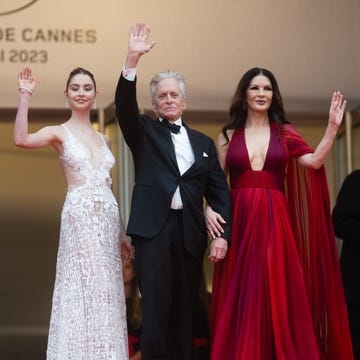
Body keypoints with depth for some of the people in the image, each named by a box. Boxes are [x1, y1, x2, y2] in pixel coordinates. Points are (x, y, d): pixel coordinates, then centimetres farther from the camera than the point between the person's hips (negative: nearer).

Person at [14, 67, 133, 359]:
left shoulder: (102, 139, 17)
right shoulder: (60, 133, 1)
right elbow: (21, 139, -21)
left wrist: (122, 233, 18)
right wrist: (25, 96, -23)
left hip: (108, 218, 6)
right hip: (80, 217, -6)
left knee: (106, 292, 6)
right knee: (85, 290, -7)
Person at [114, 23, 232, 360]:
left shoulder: (203, 142, 17)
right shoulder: (144, 132, 12)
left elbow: (219, 191, 12)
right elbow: (125, 105, -8)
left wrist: (222, 234, -1)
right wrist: (132, 60, -21)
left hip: (190, 233, 3)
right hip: (153, 229, -3)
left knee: (184, 313, 4)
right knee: (155, 310, -9)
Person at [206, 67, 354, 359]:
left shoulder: (284, 132, 9)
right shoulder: (228, 136, 10)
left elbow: (314, 161, -7)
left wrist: (333, 127, -15)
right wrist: (209, 209, -8)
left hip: (275, 222, 0)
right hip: (238, 222, 0)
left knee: (278, 296, -3)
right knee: (240, 299, 0)